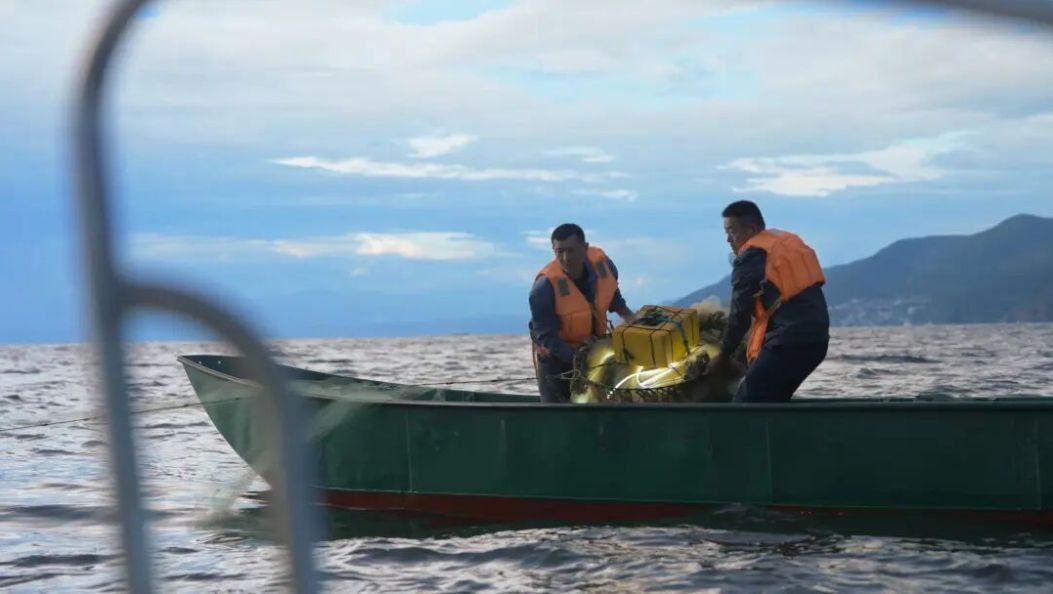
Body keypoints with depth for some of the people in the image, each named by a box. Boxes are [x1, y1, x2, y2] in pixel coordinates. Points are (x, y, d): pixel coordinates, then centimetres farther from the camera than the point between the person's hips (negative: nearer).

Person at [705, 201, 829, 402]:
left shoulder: (751, 257, -6)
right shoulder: (790, 242, 20)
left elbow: (739, 315, -4)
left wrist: (723, 357, 8)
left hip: (788, 342, -9)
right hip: (816, 338, 9)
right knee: (771, 401, 19)